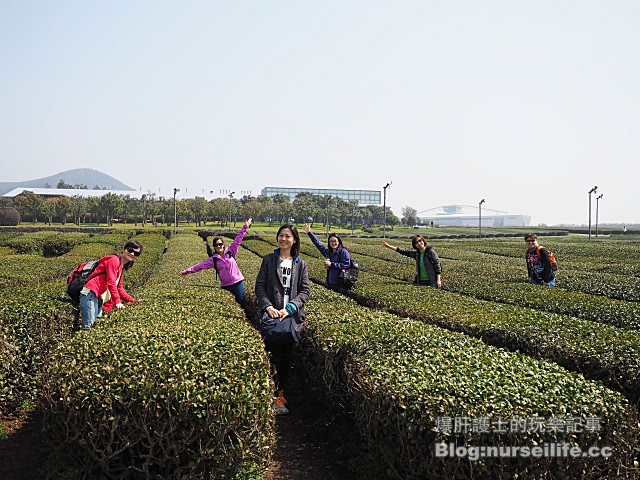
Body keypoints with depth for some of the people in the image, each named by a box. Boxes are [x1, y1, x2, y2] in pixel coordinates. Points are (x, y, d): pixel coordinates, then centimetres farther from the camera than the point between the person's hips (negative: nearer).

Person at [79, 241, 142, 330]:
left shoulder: (121, 267, 25)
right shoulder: (114, 260, -4)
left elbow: (119, 288, 31)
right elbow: (111, 282, -12)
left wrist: (133, 301, 29)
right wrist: (117, 301, -15)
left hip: (98, 300, 10)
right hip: (90, 294, -10)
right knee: (88, 327, -20)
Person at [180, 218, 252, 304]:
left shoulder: (230, 252, 3)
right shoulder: (213, 260, 3)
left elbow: (238, 240, 3)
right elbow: (200, 265, 5)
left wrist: (245, 227, 2)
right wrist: (187, 271, 3)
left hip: (238, 282, 0)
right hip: (226, 286, 0)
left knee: (241, 303, 3)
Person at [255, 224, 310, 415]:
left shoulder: (300, 264, 8)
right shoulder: (268, 260, 5)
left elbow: (305, 291, 2)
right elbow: (259, 285, 1)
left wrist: (289, 308, -13)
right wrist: (267, 306, -15)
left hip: (292, 316, 2)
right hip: (271, 315, -2)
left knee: (286, 356, 10)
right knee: (273, 355, -5)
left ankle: (281, 391, 24)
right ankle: (274, 396, 0)